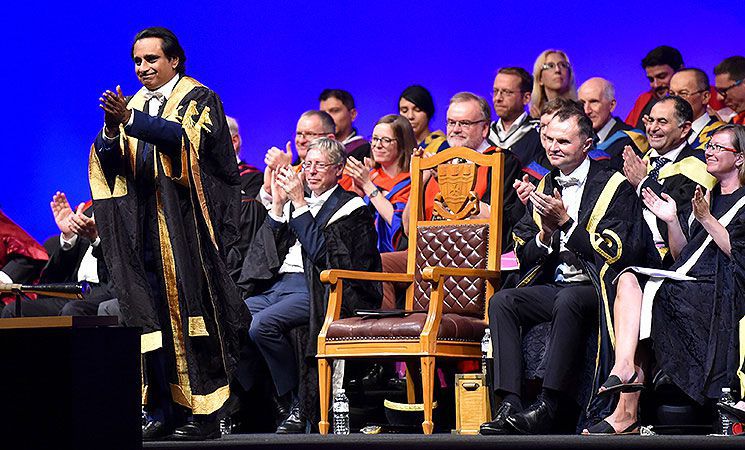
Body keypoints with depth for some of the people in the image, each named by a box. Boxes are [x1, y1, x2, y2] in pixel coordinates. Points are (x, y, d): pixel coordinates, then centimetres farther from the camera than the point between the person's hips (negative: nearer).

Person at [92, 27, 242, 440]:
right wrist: (111, 131, -13)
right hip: (145, 230, 6)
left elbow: (185, 138, -20)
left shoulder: (197, 99, 0)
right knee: (152, 320, 2)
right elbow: (109, 164, 9)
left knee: (191, 314, -7)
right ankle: (165, 411, 5)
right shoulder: (134, 105, 18)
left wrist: (130, 120, -30)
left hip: (186, 227, -6)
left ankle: (203, 412, -5)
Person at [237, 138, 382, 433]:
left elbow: (321, 252, -10)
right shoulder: (295, 203, 25)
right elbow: (269, 250, 16)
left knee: (262, 324, -32)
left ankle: (298, 407, -21)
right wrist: (278, 205, 6)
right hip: (276, 283, 7)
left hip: (312, 287, -7)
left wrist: (299, 203, -11)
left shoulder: (350, 207, 5)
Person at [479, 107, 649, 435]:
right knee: (501, 301, -22)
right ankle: (510, 404, -32)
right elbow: (522, 253, 16)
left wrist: (566, 222, -14)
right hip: (550, 287, 6)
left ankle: (548, 408, -39)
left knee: (567, 302, -38)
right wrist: (546, 235, -6)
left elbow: (615, 251, -10)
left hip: (593, 288, -5)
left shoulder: (614, 186, 1)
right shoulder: (543, 187, 19)